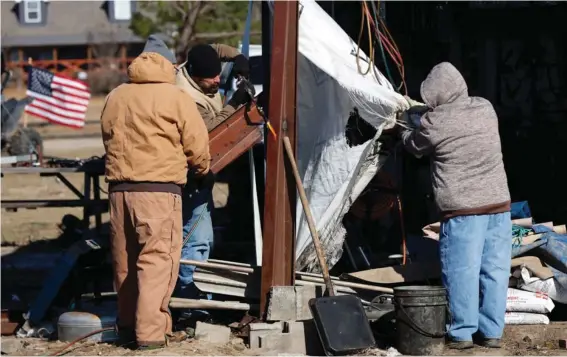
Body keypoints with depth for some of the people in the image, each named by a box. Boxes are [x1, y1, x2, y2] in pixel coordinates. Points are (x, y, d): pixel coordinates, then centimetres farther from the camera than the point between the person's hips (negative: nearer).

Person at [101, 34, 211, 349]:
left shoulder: (115, 98, 13)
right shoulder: (176, 98, -3)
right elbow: (198, 146, -2)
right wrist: (202, 169, 18)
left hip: (119, 188, 6)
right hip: (160, 188, -5)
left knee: (125, 261, 15)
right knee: (157, 259, -4)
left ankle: (128, 324, 24)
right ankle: (151, 331, -9)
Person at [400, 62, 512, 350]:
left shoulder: (434, 122, -10)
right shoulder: (486, 109, 5)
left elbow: (415, 147, 10)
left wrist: (405, 132, 32)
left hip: (462, 209, -5)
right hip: (498, 204, 5)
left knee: (462, 270, 1)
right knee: (495, 269, 7)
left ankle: (462, 332, 4)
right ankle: (492, 331, 11)